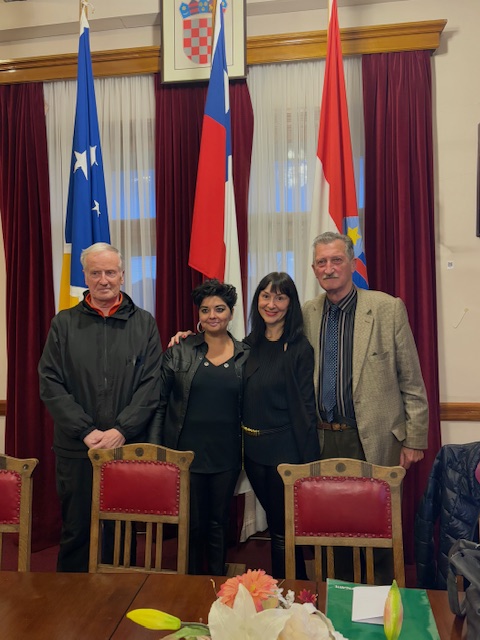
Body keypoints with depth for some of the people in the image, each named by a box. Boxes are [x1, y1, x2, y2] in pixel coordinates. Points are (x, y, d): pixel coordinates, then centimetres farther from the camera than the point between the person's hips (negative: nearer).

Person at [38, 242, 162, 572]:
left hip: (130, 446, 0)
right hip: (76, 450, 1)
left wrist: (121, 430, -13)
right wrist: (87, 431, -11)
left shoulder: (144, 323, 3)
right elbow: (50, 384, -2)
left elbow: (151, 384, -2)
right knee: (76, 531, 12)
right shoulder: (64, 323, 4)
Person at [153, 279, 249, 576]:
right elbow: (160, 401, -1)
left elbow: (247, 406, 7)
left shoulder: (244, 355, 1)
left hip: (226, 456, 2)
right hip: (186, 452, -1)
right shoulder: (180, 351, -4)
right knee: (192, 524, 10)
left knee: (219, 523, 14)